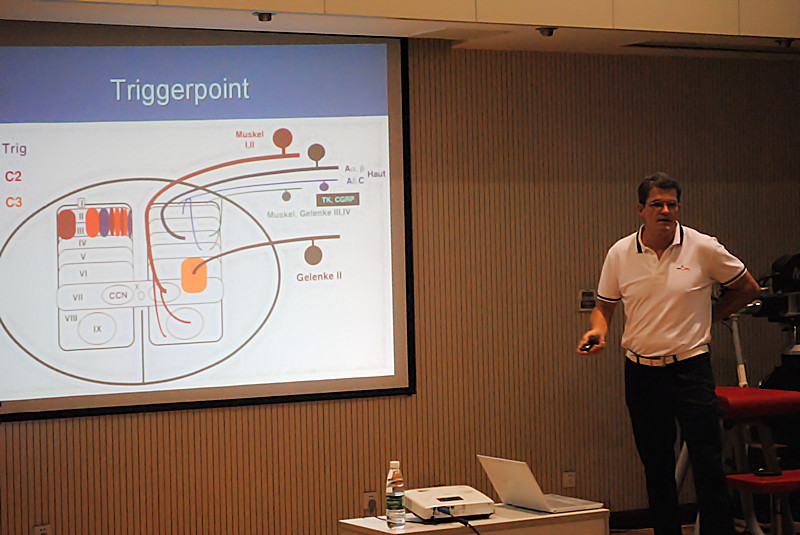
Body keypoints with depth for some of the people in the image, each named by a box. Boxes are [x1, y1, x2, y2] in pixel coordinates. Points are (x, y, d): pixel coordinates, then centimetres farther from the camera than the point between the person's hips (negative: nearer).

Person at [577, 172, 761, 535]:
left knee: (708, 465, -6)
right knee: (656, 467, 10)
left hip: (690, 368, -2)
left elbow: (747, 289, 8)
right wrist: (598, 331, -9)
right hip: (641, 372, 3)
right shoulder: (620, 254, 1)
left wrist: (706, 318, 5)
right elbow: (604, 305, 11)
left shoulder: (703, 249, -5)